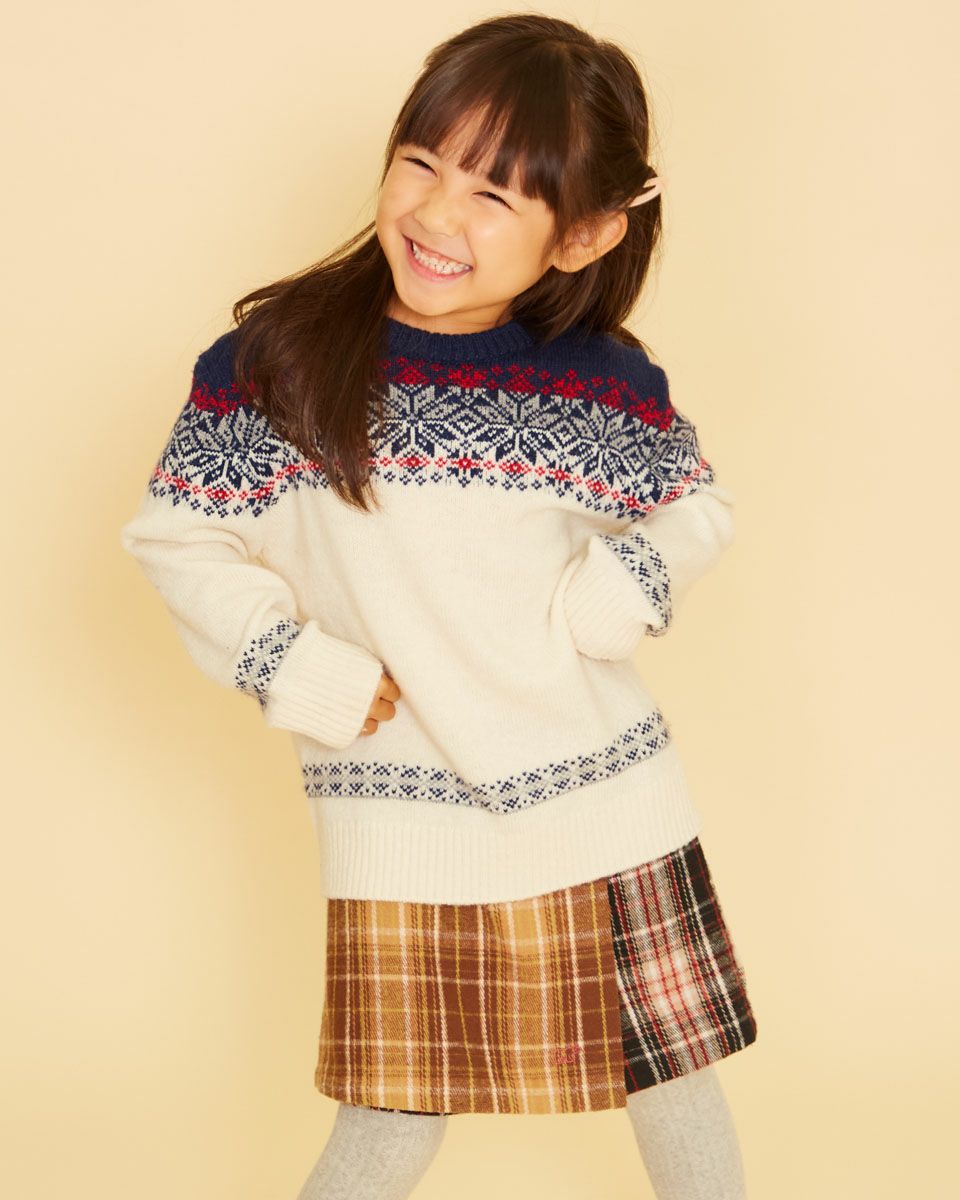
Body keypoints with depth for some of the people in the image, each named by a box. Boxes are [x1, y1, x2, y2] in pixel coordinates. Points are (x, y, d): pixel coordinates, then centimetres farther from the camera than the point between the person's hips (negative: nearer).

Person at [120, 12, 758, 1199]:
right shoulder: (270, 363, -10)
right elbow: (176, 538, -3)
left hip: (611, 800, 2)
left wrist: (615, 594, -11)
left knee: (676, 1078, 17)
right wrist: (311, 679, -13)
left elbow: (699, 504, 8)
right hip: (400, 826, -1)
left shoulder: (609, 381, -6)